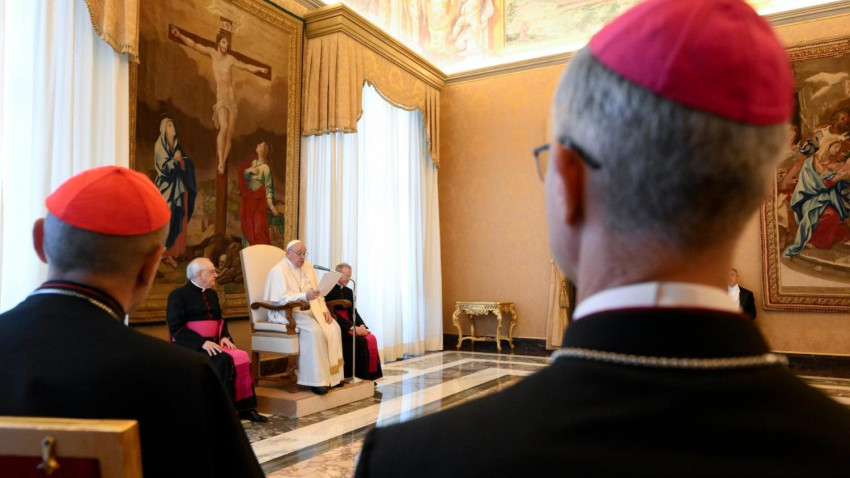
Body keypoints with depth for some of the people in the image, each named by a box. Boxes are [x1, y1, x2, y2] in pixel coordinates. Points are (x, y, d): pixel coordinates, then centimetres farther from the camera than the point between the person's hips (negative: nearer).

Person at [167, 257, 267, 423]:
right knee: (223, 360, -31)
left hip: (212, 343, 7)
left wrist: (224, 336, 2)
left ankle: (245, 408, -14)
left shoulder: (212, 294, 16)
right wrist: (203, 342, -23)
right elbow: (176, 329, -13)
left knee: (242, 357, -18)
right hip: (190, 346, -6)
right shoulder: (178, 295, -6)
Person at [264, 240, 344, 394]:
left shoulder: (308, 267, 14)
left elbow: (318, 292, 16)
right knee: (314, 331, -32)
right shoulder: (278, 271, -9)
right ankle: (315, 380, -25)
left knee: (333, 328, -18)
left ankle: (332, 375, -11)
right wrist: (305, 296, -35)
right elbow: (281, 298, -21)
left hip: (310, 310, 7)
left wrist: (324, 310, -2)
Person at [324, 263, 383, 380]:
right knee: (360, 340, -27)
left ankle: (371, 374, -13)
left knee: (371, 338, -17)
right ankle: (362, 375, -16)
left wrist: (362, 326, -10)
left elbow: (353, 312, 11)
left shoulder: (349, 291, 19)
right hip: (337, 326, -7)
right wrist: (353, 327, -22)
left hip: (349, 325, 7)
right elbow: (333, 313, -15)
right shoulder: (329, 290, -6)